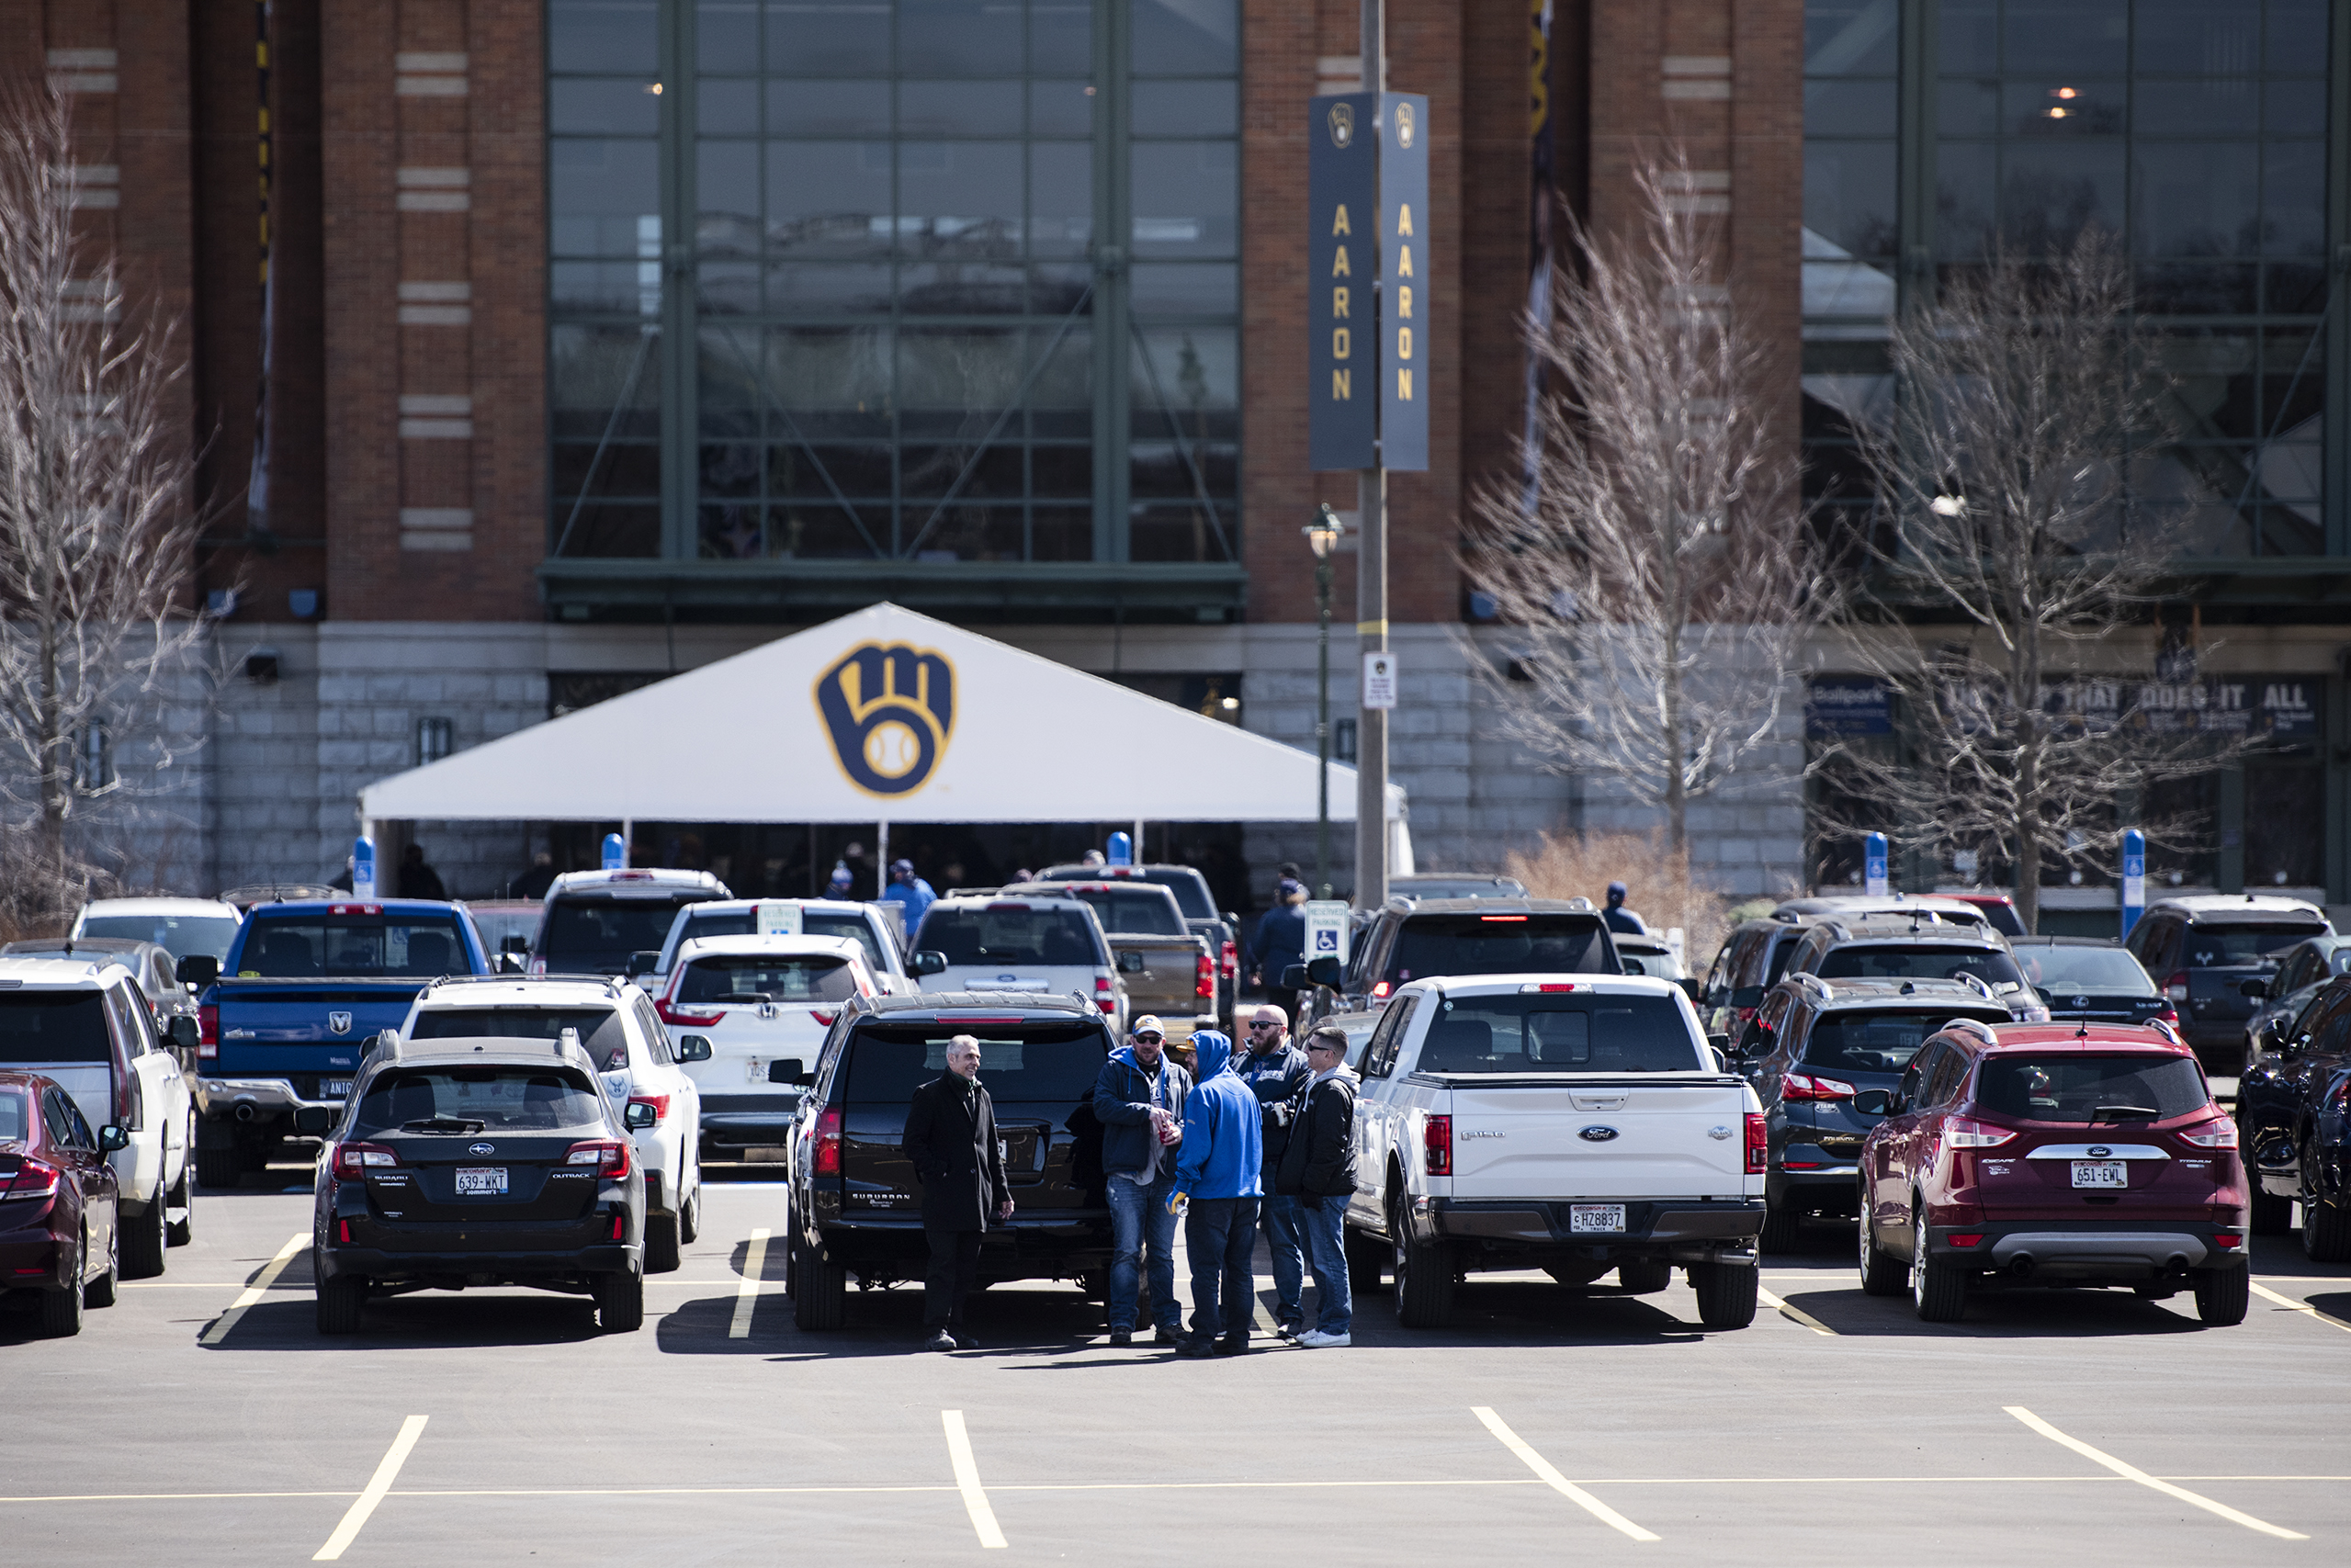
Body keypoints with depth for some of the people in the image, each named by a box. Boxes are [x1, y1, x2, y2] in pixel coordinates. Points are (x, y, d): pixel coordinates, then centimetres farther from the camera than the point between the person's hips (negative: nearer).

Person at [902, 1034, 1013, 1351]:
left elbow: (992, 1149, 22)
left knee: (966, 1268, 6)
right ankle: (936, 1330, -10)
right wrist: (936, 1171, -13)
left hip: (976, 1195, 6)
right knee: (943, 1265, -9)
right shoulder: (930, 1095, 0)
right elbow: (913, 1143, -3)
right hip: (944, 1195, -6)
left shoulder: (981, 1097, 19)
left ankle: (955, 1328, 12)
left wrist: (1002, 1193, 19)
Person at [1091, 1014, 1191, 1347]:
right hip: (1127, 1176, -3)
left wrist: (1180, 1131, -8)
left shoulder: (1179, 1077, 17)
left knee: (1163, 1254, 6)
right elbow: (1103, 1106, -9)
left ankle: (1168, 1322, 9)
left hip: (1166, 1178, 3)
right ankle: (1122, 1324, -6)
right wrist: (1146, 1112, -18)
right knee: (1127, 1251, -7)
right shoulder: (1115, 1070, 6)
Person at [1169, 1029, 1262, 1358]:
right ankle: (1236, 1334, 9)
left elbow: (1197, 1147, -16)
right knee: (1238, 1268, 9)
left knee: (1206, 1269, -4)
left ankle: (1204, 1336, -6)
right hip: (1247, 1193, 7)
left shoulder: (1204, 1094, -11)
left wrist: (1183, 1186, -10)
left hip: (1211, 1193, -7)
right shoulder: (1245, 1092, 12)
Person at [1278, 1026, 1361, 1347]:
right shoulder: (1318, 1086, 18)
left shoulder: (1333, 1091, -15)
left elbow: (1330, 1144, -21)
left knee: (1329, 1259, -8)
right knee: (1321, 1260, 13)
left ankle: (1336, 1327, -6)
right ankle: (1327, 1324, 18)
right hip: (1317, 1188, 11)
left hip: (1325, 1189, -11)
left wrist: (1313, 1186, -21)